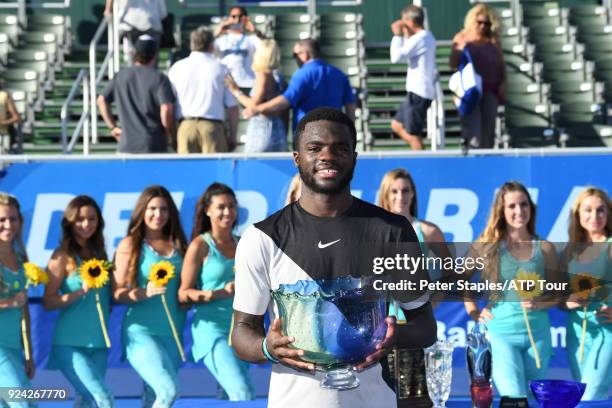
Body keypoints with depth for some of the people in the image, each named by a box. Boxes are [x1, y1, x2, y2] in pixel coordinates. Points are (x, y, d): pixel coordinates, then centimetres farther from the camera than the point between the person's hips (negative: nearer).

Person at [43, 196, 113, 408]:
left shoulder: (99, 253, 12)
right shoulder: (63, 256, -6)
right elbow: (48, 301, -11)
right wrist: (82, 291, -21)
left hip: (98, 343, 6)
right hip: (70, 343, -6)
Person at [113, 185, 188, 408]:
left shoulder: (178, 244, 10)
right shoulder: (130, 244, -2)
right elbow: (117, 293, -7)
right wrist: (145, 292, -23)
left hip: (172, 333, 5)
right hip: (141, 332, -5)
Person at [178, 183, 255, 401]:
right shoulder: (200, 246, -4)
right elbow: (183, 294, -8)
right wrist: (221, 293, -19)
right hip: (212, 329, -6)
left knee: (230, 396, 10)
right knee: (243, 394, -20)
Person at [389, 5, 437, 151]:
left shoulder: (418, 39, -16)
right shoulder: (428, 37, 14)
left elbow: (396, 57, -20)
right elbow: (408, 56, 24)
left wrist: (397, 35, -9)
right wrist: (405, 36, 17)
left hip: (418, 92, -10)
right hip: (419, 90, 10)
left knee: (413, 134, -2)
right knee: (397, 125, 17)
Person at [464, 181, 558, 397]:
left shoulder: (545, 248, 4)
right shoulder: (487, 247, -1)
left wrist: (540, 303, -12)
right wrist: (474, 313, -1)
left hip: (538, 333, 3)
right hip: (501, 333, -3)